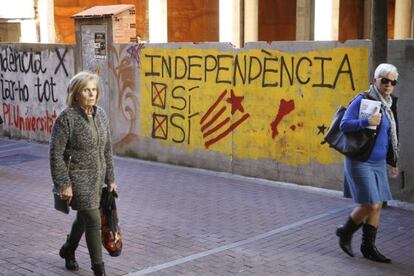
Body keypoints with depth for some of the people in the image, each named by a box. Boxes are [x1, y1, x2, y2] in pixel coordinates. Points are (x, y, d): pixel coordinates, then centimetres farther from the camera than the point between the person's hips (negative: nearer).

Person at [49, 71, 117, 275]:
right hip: (78, 180, -7)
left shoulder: (100, 115, 5)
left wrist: (110, 178, 11)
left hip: (97, 179, 7)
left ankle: (67, 251, 45)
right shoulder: (66, 118, -15)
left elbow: (107, 149, 11)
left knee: (83, 218, 20)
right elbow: (56, 154, -14)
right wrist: (64, 184, -16)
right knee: (93, 221, -7)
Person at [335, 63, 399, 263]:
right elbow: (344, 125, -16)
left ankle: (368, 247, 19)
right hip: (360, 162, -7)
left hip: (379, 163, 7)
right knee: (370, 205, -9)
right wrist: (366, 122, -32)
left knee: (378, 206, 7)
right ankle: (345, 232, 16)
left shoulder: (390, 104, 10)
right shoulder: (363, 100, -12)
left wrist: (392, 162, 22)